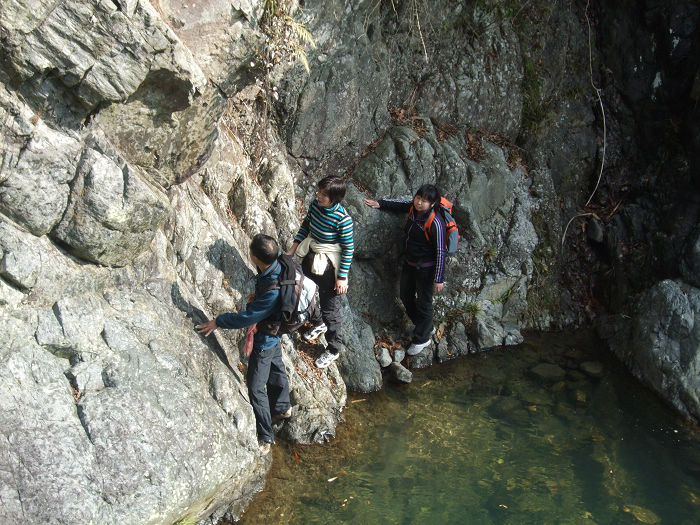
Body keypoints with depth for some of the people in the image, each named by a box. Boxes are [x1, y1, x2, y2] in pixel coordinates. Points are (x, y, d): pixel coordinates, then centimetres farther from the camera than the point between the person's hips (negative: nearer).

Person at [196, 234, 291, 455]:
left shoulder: (272, 292, -42)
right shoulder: (280, 261, -19)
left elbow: (247, 318, -30)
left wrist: (218, 322, -15)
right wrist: (257, 297, 18)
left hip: (265, 338, -9)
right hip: (276, 329, 9)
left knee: (256, 387, 5)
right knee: (275, 368, 29)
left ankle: (265, 438, 20)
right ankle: (283, 408, 53)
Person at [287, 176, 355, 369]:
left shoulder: (343, 219, -28)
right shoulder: (315, 204, -9)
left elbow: (349, 249, -20)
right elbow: (306, 224, 10)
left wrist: (342, 277, -16)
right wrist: (294, 248, 9)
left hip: (329, 266, -7)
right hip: (311, 257, 7)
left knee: (330, 307, 6)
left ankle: (333, 349, 26)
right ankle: (318, 323, 56)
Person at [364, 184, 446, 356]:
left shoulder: (435, 222, -28)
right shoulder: (413, 208, -6)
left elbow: (440, 251, -24)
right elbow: (399, 204, 19)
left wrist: (439, 279, -23)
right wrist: (379, 204, 8)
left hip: (425, 268, -9)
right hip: (409, 263, 9)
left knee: (423, 302, 6)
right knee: (406, 296, 22)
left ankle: (422, 339, 25)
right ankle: (426, 327, 42)